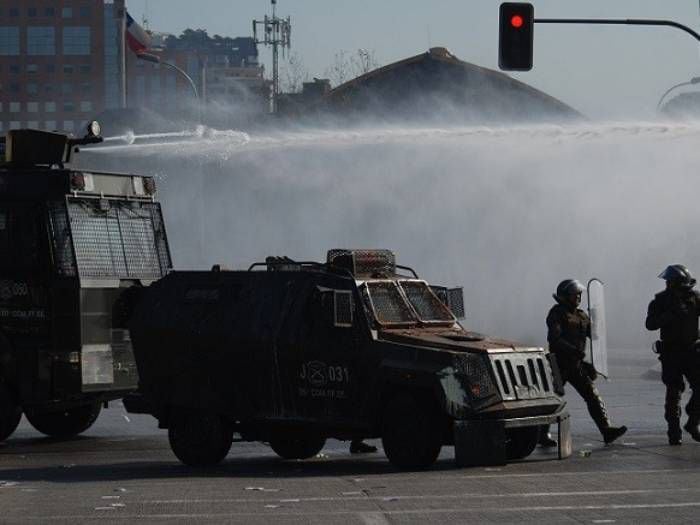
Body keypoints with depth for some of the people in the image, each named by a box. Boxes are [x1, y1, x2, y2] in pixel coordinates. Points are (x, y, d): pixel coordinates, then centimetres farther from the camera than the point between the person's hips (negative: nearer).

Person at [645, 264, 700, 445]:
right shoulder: (660, 301, -4)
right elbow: (650, 324, -13)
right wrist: (670, 315, -26)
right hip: (671, 353, -3)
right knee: (673, 392, -3)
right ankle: (674, 432, 4)